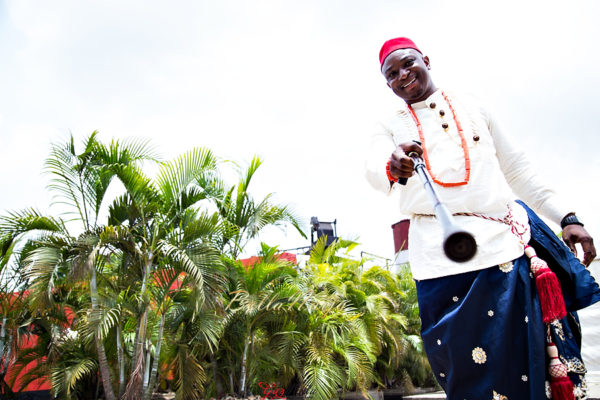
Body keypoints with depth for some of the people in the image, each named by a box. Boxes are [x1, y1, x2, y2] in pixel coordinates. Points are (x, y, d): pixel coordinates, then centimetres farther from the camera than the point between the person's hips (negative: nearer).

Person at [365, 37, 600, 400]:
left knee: (521, 366, 0)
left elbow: (517, 169, 17)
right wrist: (393, 168, -36)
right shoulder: (391, 128, 12)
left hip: (503, 245, 1)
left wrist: (567, 216, 9)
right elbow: (374, 166, -11)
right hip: (441, 263, -1)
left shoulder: (471, 107, 16)